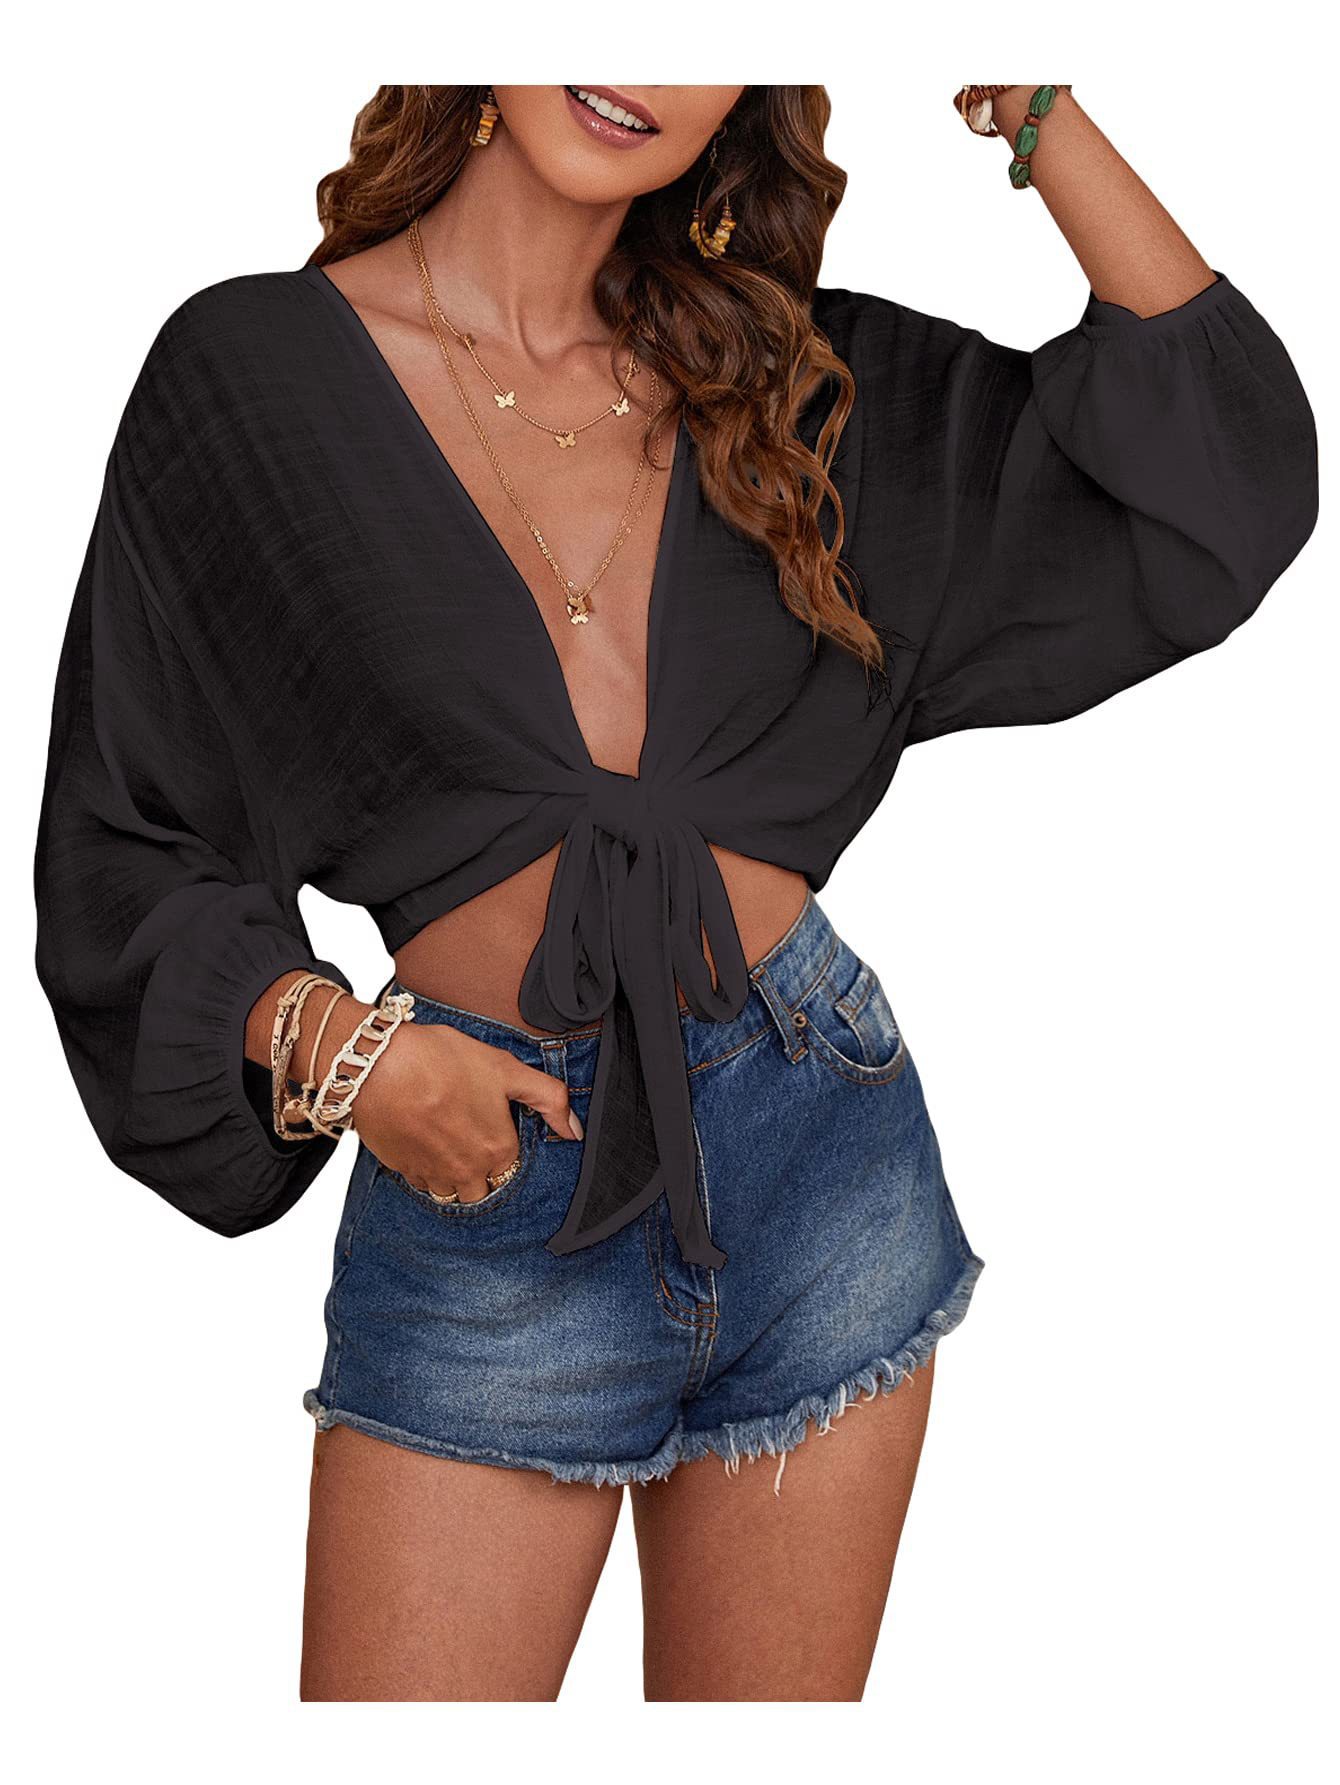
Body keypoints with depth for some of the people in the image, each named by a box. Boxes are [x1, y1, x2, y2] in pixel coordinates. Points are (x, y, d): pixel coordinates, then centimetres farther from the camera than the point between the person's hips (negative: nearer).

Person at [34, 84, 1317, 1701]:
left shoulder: (780, 372, 7)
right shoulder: (251, 367, -2)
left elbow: (1223, 457, 3)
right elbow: (123, 843, 1)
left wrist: (1035, 106, -1)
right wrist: (324, 1041, -15)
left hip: (821, 1143, 3)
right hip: (488, 1183, -3)